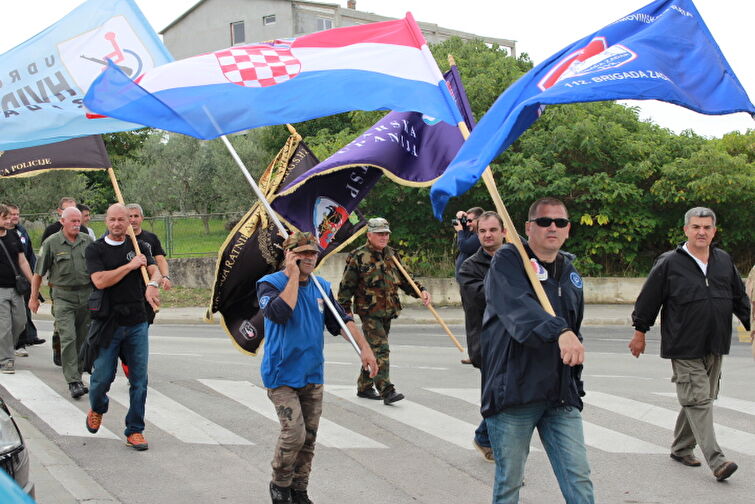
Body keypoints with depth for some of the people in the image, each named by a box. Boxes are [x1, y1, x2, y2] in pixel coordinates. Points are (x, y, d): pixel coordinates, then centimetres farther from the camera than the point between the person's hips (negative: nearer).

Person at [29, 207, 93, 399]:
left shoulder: (87, 241, 7)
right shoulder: (51, 243, -3)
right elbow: (38, 273, 2)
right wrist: (34, 297, 5)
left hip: (87, 295, 4)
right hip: (63, 296, -4)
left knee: (82, 339, 9)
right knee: (68, 338, -13)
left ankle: (76, 374, 22)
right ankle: (73, 382, -14)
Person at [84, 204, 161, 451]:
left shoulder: (139, 247, 10)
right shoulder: (95, 250, 1)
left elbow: (155, 270, -3)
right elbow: (100, 280, -13)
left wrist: (152, 285, -26)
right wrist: (130, 266, -11)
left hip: (137, 322, 2)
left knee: (139, 379, 1)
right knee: (103, 376, 1)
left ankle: (135, 431, 11)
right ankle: (97, 408, 35)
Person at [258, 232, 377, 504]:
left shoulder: (322, 287, 8)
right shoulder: (270, 283, -9)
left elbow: (341, 320, 7)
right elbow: (280, 313, -27)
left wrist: (364, 347, -6)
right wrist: (294, 276, -19)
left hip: (313, 375, 6)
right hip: (282, 374, -6)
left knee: (309, 437, 9)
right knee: (294, 433, -15)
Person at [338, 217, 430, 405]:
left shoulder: (391, 255, 12)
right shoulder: (358, 257, -9)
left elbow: (404, 280, 18)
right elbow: (346, 286, -7)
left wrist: (421, 291, 3)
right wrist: (345, 310, -9)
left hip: (388, 312, 7)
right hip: (369, 312, -7)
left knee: (373, 349, 14)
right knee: (380, 349, -15)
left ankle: (364, 387, 25)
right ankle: (387, 391, -17)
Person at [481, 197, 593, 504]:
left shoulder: (570, 273, 16)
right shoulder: (507, 260, -4)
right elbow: (518, 307, -25)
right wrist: (559, 331, -41)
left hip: (561, 397, 5)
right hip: (513, 393, -5)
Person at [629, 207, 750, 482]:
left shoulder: (724, 261, 9)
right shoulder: (669, 263, -6)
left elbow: (740, 298, 18)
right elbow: (648, 300, 0)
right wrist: (640, 332, 4)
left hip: (715, 346, 6)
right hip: (684, 347, -6)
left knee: (701, 399, 12)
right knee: (698, 400, -9)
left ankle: (681, 448, 27)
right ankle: (715, 460, -12)